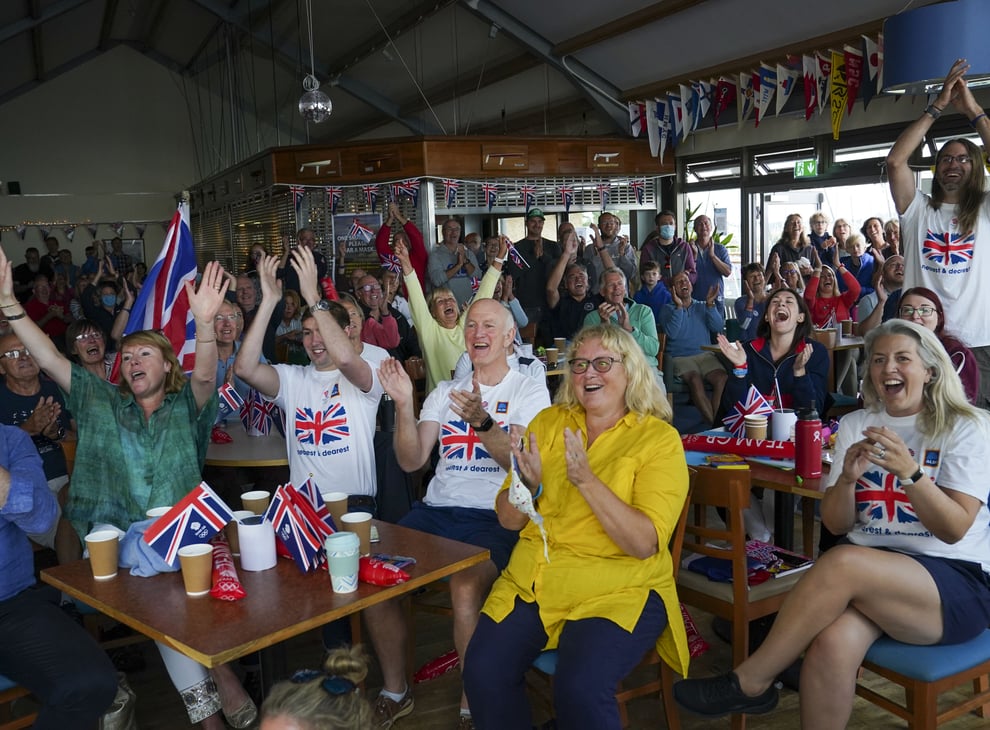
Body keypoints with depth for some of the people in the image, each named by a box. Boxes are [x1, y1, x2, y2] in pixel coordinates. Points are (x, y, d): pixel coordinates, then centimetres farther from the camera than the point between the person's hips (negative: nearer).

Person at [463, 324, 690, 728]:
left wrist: (587, 481, -24)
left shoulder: (659, 439, -4)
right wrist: (529, 483, -14)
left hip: (619, 589, -3)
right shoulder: (549, 421, 8)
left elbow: (645, 544, -15)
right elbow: (508, 520, 7)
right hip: (532, 579, 4)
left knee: (580, 688, -29)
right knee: (483, 672, -19)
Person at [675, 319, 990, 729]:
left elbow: (955, 529, -10)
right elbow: (836, 525, 6)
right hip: (871, 577, 3)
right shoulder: (855, 425, 10)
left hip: (954, 580, -3)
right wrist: (847, 478, -14)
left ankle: (750, 683, -19)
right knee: (831, 644, -33)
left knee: (842, 563, -34)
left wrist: (909, 472, -25)